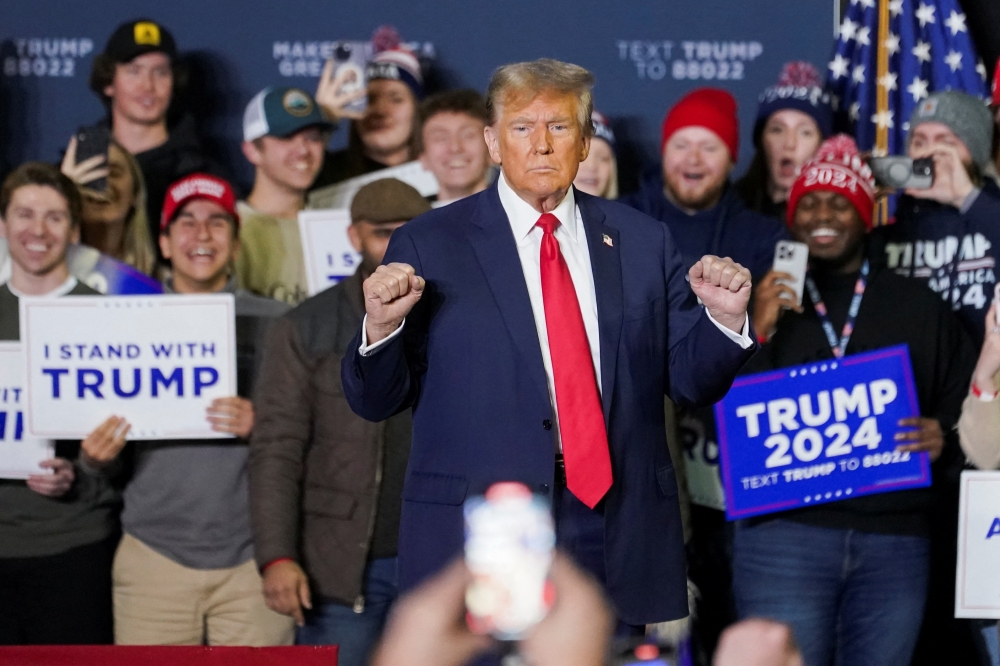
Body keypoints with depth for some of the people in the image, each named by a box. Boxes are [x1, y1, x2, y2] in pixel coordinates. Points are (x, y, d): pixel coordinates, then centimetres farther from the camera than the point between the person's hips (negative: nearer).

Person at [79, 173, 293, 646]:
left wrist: (263, 428, -14)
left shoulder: (274, 324, 6)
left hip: (254, 556, -1)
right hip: (154, 552, 1)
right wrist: (97, 458, -7)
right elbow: (113, 468, 16)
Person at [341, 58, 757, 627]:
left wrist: (726, 319, -8)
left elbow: (691, 381, 11)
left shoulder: (642, 242, 11)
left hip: (617, 543, 3)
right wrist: (381, 326, -19)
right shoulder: (428, 245, 2)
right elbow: (375, 403, 1)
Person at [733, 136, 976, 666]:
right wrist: (755, 335, -13)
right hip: (785, 535, -2)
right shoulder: (759, 303, 9)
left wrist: (944, 440, -8)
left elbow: (966, 403, 14)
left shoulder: (920, 309, 13)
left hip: (895, 540, 2)